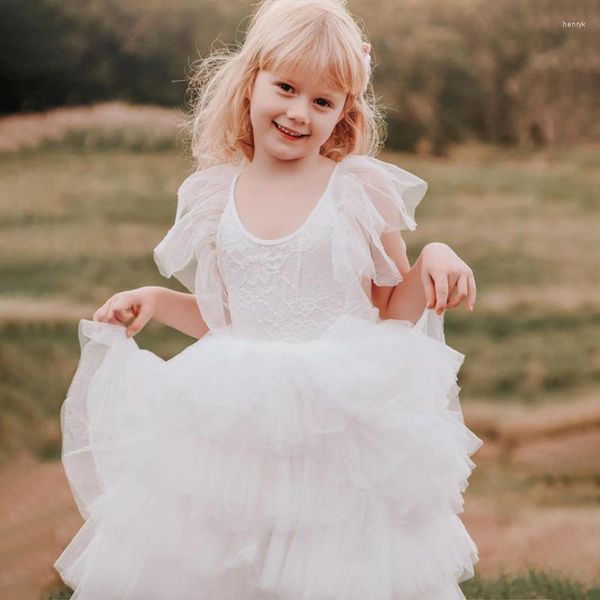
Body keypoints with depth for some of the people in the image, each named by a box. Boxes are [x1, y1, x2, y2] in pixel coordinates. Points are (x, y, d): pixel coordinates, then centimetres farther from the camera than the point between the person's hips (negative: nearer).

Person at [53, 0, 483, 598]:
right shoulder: (215, 196, 6)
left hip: (344, 425, -2)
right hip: (239, 427, 3)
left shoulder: (361, 189, -3)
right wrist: (154, 301, 6)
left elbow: (393, 310, 5)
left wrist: (433, 259, -12)